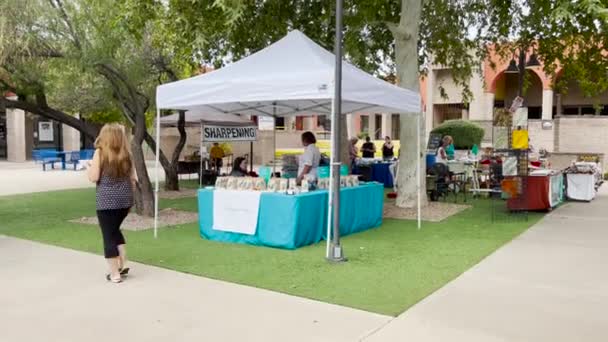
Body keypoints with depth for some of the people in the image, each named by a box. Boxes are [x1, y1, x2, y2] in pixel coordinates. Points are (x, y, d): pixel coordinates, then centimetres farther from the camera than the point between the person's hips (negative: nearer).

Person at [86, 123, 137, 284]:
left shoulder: (100, 152, -6)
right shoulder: (126, 154, 6)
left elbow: (94, 177, -9)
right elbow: (132, 179, 8)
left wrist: (88, 166, 12)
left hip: (107, 200, -5)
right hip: (125, 198, 5)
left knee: (108, 235, 5)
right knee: (115, 230, 25)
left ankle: (115, 274, 8)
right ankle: (123, 264, 19)